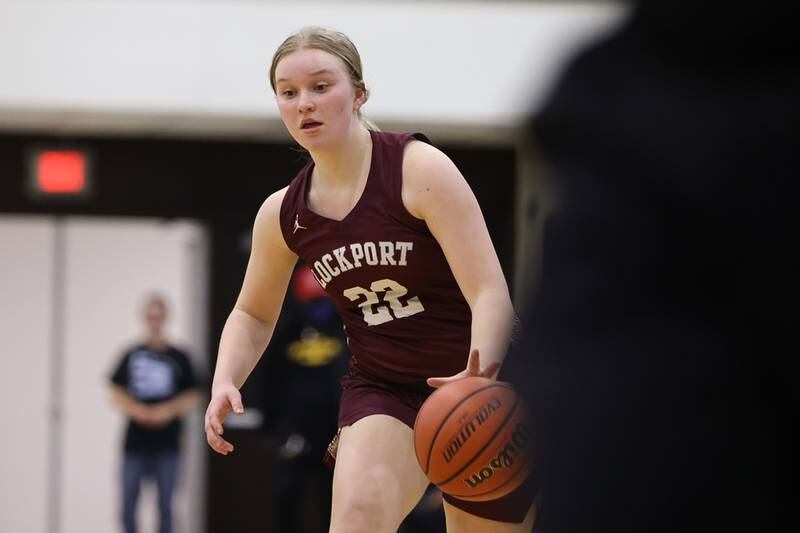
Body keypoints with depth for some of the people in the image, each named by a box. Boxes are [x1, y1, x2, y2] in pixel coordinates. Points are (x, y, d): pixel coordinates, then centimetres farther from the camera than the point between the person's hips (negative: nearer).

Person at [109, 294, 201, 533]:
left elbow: (192, 397, 4)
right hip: (135, 443, 1)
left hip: (167, 444, -1)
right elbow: (116, 393, 8)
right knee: (128, 506, 0)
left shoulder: (178, 358, 3)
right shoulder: (132, 355, 7)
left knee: (165, 506, 3)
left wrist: (169, 410, -13)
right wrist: (136, 410, -10)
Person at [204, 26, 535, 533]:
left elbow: (491, 293, -24)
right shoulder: (283, 215, -2)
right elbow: (253, 314, 16)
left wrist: (481, 374, -43)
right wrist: (225, 384, -5)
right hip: (381, 390, 2)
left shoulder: (420, 169, -18)